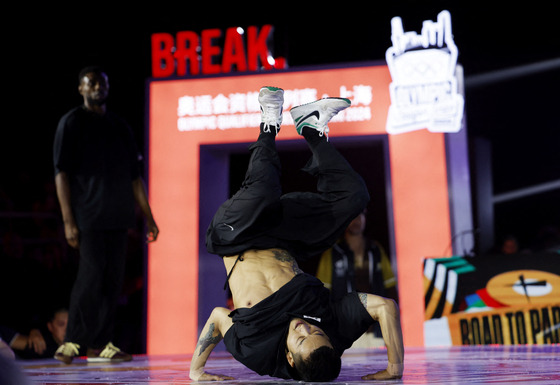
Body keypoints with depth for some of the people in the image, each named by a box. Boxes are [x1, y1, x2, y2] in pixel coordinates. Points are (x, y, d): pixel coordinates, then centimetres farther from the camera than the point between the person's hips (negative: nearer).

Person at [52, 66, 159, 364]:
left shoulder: (120, 126, 18)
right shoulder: (71, 122, 3)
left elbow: (134, 175, 19)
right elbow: (62, 173, -4)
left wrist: (148, 216, 15)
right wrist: (68, 220, -12)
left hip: (118, 216, 5)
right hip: (88, 216, -5)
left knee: (113, 279, 5)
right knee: (91, 277, -9)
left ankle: (100, 344, 12)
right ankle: (73, 342, 4)